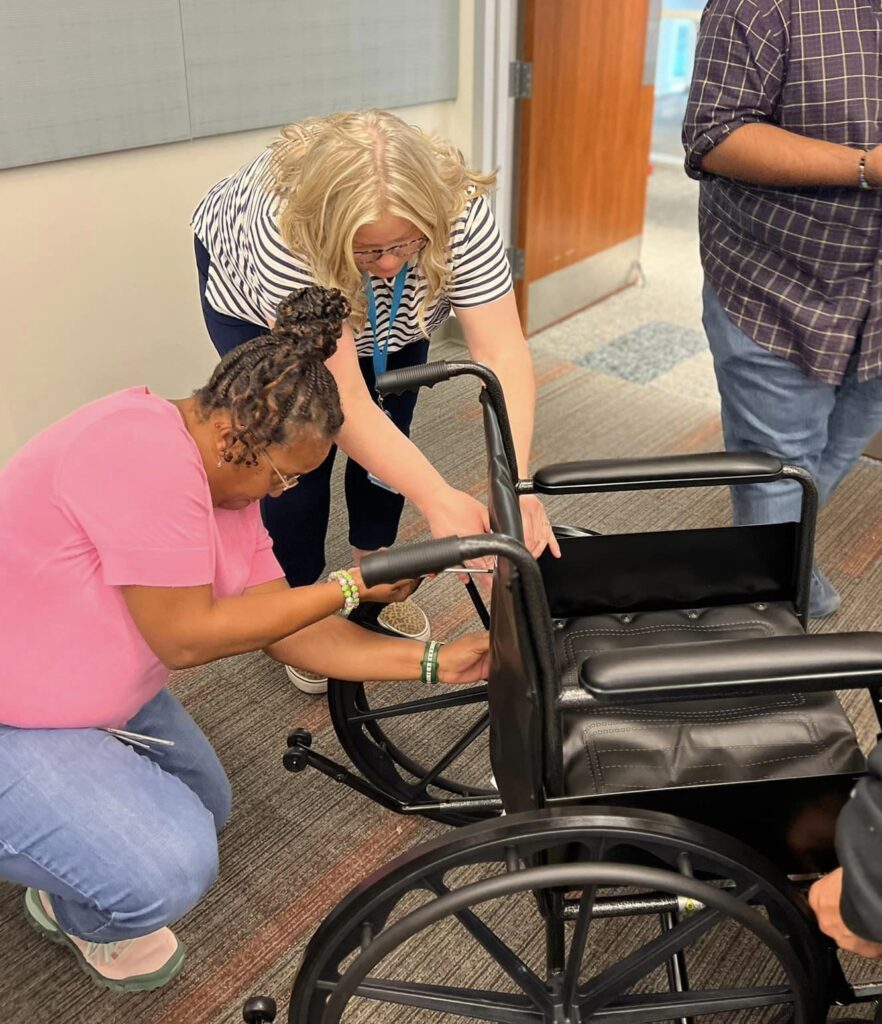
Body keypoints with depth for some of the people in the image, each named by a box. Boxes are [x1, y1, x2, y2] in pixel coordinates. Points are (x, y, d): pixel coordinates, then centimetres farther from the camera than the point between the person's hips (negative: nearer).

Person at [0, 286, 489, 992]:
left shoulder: (230, 475, -2)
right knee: (171, 869, -21)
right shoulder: (149, 455, -32)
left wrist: (433, 663, -8)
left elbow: (283, 629, -2)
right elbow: (185, 638, -29)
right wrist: (352, 587, -23)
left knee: (204, 809, 19)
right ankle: (77, 914, 11)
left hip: (92, 692, 10)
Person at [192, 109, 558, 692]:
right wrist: (439, 499, -54)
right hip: (256, 298, -2)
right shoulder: (286, 233, -44)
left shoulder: (461, 211, -37)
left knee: (389, 437, 1)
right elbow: (342, 400, -46)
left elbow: (503, 353, -39)